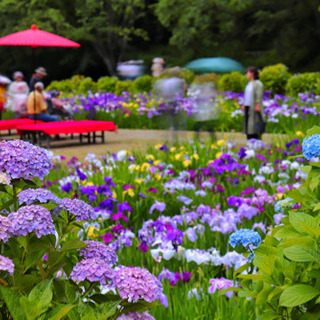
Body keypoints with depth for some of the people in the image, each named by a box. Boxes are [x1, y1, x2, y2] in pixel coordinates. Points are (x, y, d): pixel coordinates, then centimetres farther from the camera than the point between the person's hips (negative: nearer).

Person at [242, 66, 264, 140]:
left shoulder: (258, 83, -10)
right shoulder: (249, 83, 16)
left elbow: (259, 96, -15)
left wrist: (257, 105, -21)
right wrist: (244, 105, 17)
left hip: (254, 107, -9)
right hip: (248, 107, 9)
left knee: (254, 125, -10)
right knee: (248, 123, 6)